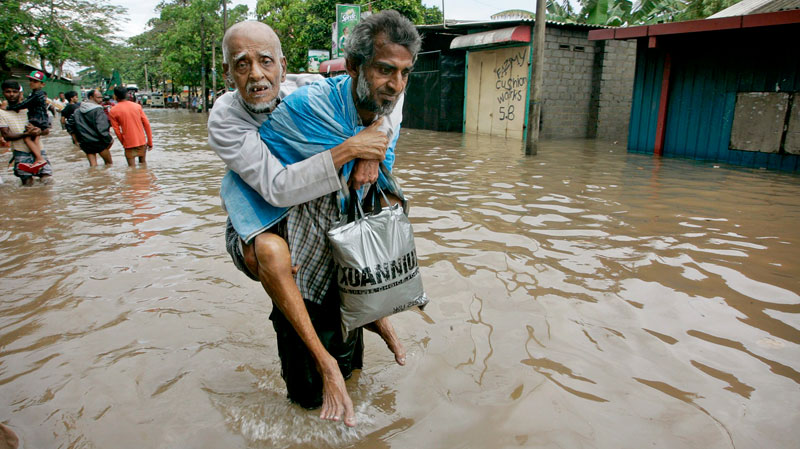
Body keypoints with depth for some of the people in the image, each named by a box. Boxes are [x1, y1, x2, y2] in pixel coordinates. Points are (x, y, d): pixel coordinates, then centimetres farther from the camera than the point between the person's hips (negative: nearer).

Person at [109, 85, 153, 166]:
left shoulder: (113, 111, -4)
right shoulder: (137, 106, 2)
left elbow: (116, 130, -3)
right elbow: (146, 124, 1)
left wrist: (123, 143, 11)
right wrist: (150, 141, 7)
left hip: (129, 143, -3)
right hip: (142, 141, 3)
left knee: (132, 167, 5)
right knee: (143, 162, 21)